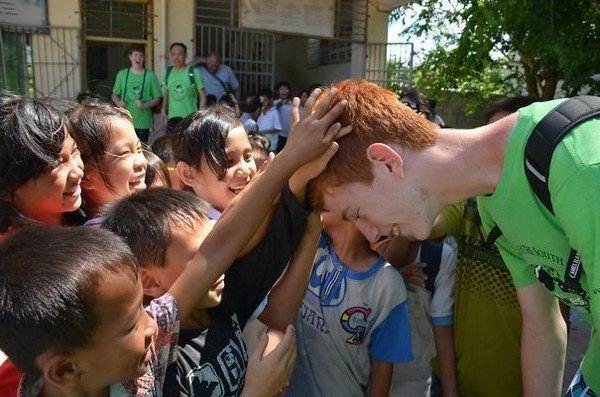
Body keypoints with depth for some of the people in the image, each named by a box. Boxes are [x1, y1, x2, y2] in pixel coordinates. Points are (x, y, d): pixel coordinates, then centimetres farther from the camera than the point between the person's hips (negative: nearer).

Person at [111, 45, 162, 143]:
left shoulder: (150, 76, -2)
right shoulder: (122, 74, 5)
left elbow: (157, 98, 0)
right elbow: (114, 94, 14)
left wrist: (145, 105, -17)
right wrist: (118, 102, -8)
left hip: (143, 123, -2)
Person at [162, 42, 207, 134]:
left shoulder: (193, 72, -4)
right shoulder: (168, 72, 9)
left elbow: (202, 95, -5)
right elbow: (166, 94, 16)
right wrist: (164, 110, 6)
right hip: (172, 117, 4)